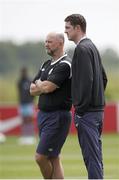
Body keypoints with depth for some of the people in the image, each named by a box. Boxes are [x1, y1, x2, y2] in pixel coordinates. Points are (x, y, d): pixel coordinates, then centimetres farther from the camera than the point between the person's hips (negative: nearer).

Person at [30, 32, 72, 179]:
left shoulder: (64, 65, -12)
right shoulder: (46, 65, 16)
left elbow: (47, 87, -21)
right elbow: (32, 90, 12)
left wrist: (39, 84, 1)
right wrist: (43, 86, -7)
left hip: (57, 117, -9)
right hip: (43, 114, 9)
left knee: (41, 157, -10)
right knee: (53, 158, 8)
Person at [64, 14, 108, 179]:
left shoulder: (82, 49, -13)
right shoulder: (92, 47, 17)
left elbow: (86, 80, -21)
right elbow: (103, 78, 23)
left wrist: (80, 108, -17)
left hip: (87, 111, -10)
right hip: (97, 108, 10)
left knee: (91, 155, -8)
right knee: (95, 155, 14)